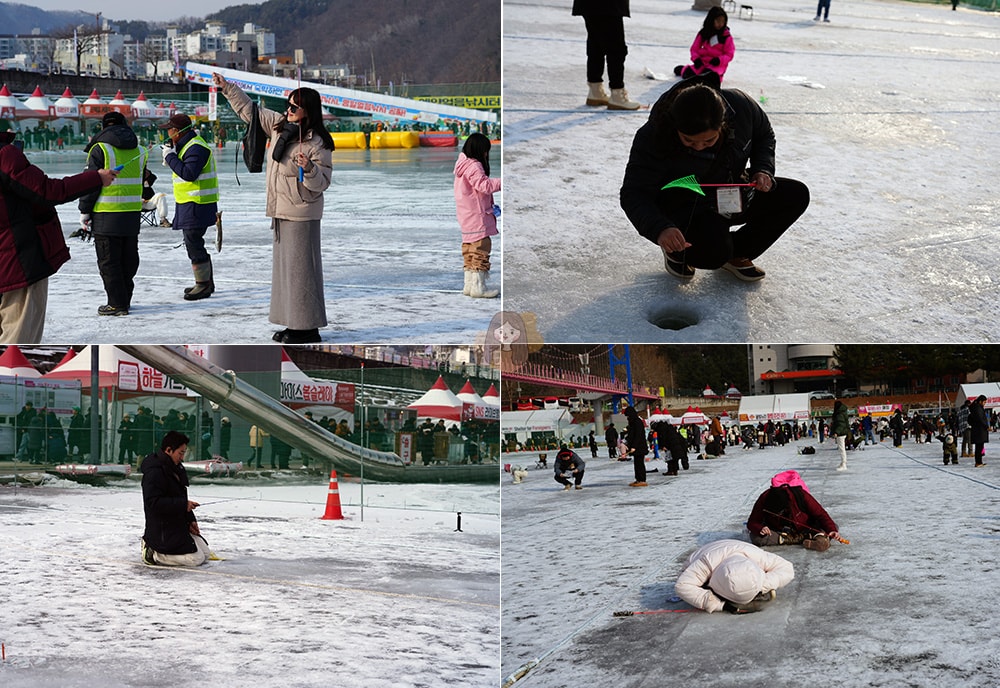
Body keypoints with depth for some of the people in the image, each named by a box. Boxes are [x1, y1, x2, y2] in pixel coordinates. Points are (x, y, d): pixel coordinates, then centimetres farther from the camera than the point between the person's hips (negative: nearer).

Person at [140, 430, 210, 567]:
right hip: (162, 530, -10)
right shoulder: (155, 472, -20)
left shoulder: (176, 470, 12)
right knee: (196, 558, -14)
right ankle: (153, 554, -5)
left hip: (178, 527, 10)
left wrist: (190, 520, 8)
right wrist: (183, 504, -26)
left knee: (205, 553, 14)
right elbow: (154, 503, -27)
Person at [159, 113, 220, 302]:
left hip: (196, 206, -11)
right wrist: (170, 156, 7)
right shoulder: (186, 146, 16)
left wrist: (170, 157, -18)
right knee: (194, 243, 17)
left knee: (193, 243, -10)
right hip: (188, 204, 11)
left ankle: (203, 285, -5)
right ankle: (206, 282, 25)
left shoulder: (196, 148, -18)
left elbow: (189, 174, -27)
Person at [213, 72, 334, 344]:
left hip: (301, 214, -9)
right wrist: (227, 88, 17)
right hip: (282, 211, 9)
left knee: (301, 267, -7)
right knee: (284, 265, 13)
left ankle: (308, 329, -3)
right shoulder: (280, 126, 7)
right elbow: (249, 110, 18)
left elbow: (322, 183, -14)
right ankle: (294, 323, 21)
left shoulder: (317, 143, -14)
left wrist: (309, 169, -32)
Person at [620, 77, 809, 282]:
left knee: (796, 195, -10)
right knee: (715, 252, -34)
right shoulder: (654, 137, -31)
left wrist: (763, 170, -14)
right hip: (685, 210, -5)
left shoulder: (741, 105, -20)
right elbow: (634, 194, -28)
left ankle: (737, 254, 5)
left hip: (735, 197, 6)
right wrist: (660, 229, -47)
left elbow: (764, 135, 5)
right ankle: (677, 252, 4)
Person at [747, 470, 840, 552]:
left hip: (803, 529, -1)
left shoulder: (801, 495, -29)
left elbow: (820, 514, -23)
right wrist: (760, 528, -39)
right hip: (778, 531, 1)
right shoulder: (765, 499, -26)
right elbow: (752, 522, -17)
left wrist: (832, 529, -38)